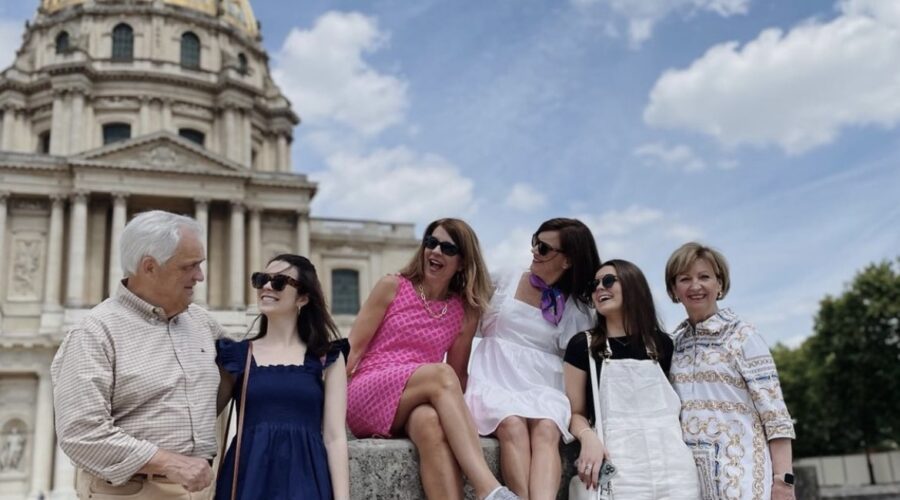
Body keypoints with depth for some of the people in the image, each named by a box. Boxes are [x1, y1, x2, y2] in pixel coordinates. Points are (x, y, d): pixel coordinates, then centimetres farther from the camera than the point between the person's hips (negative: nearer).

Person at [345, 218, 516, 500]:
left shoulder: (465, 311, 9)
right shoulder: (392, 287, 3)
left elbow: (458, 376, 13)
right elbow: (353, 350, 1)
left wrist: (459, 411, -5)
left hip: (414, 406, 2)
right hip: (365, 398, -2)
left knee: (431, 421, -38)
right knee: (440, 375, -33)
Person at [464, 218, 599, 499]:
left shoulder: (577, 309, 9)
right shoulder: (506, 281, 10)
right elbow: (478, 325, 21)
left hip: (544, 387, 0)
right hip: (495, 381, 0)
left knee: (546, 429, -34)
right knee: (513, 425, -34)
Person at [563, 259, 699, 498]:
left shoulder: (662, 344, 14)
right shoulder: (582, 345, 6)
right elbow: (575, 412, 5)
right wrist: (588, 437, -15)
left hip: (672, 463, 3)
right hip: (620, 464, -2)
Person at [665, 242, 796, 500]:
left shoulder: (741, 335, -3)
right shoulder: (673, 343, 11)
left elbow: (774, 412, -8)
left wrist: (783, 479, -13)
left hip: (741, 472, -4)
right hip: (688, 476, 5)